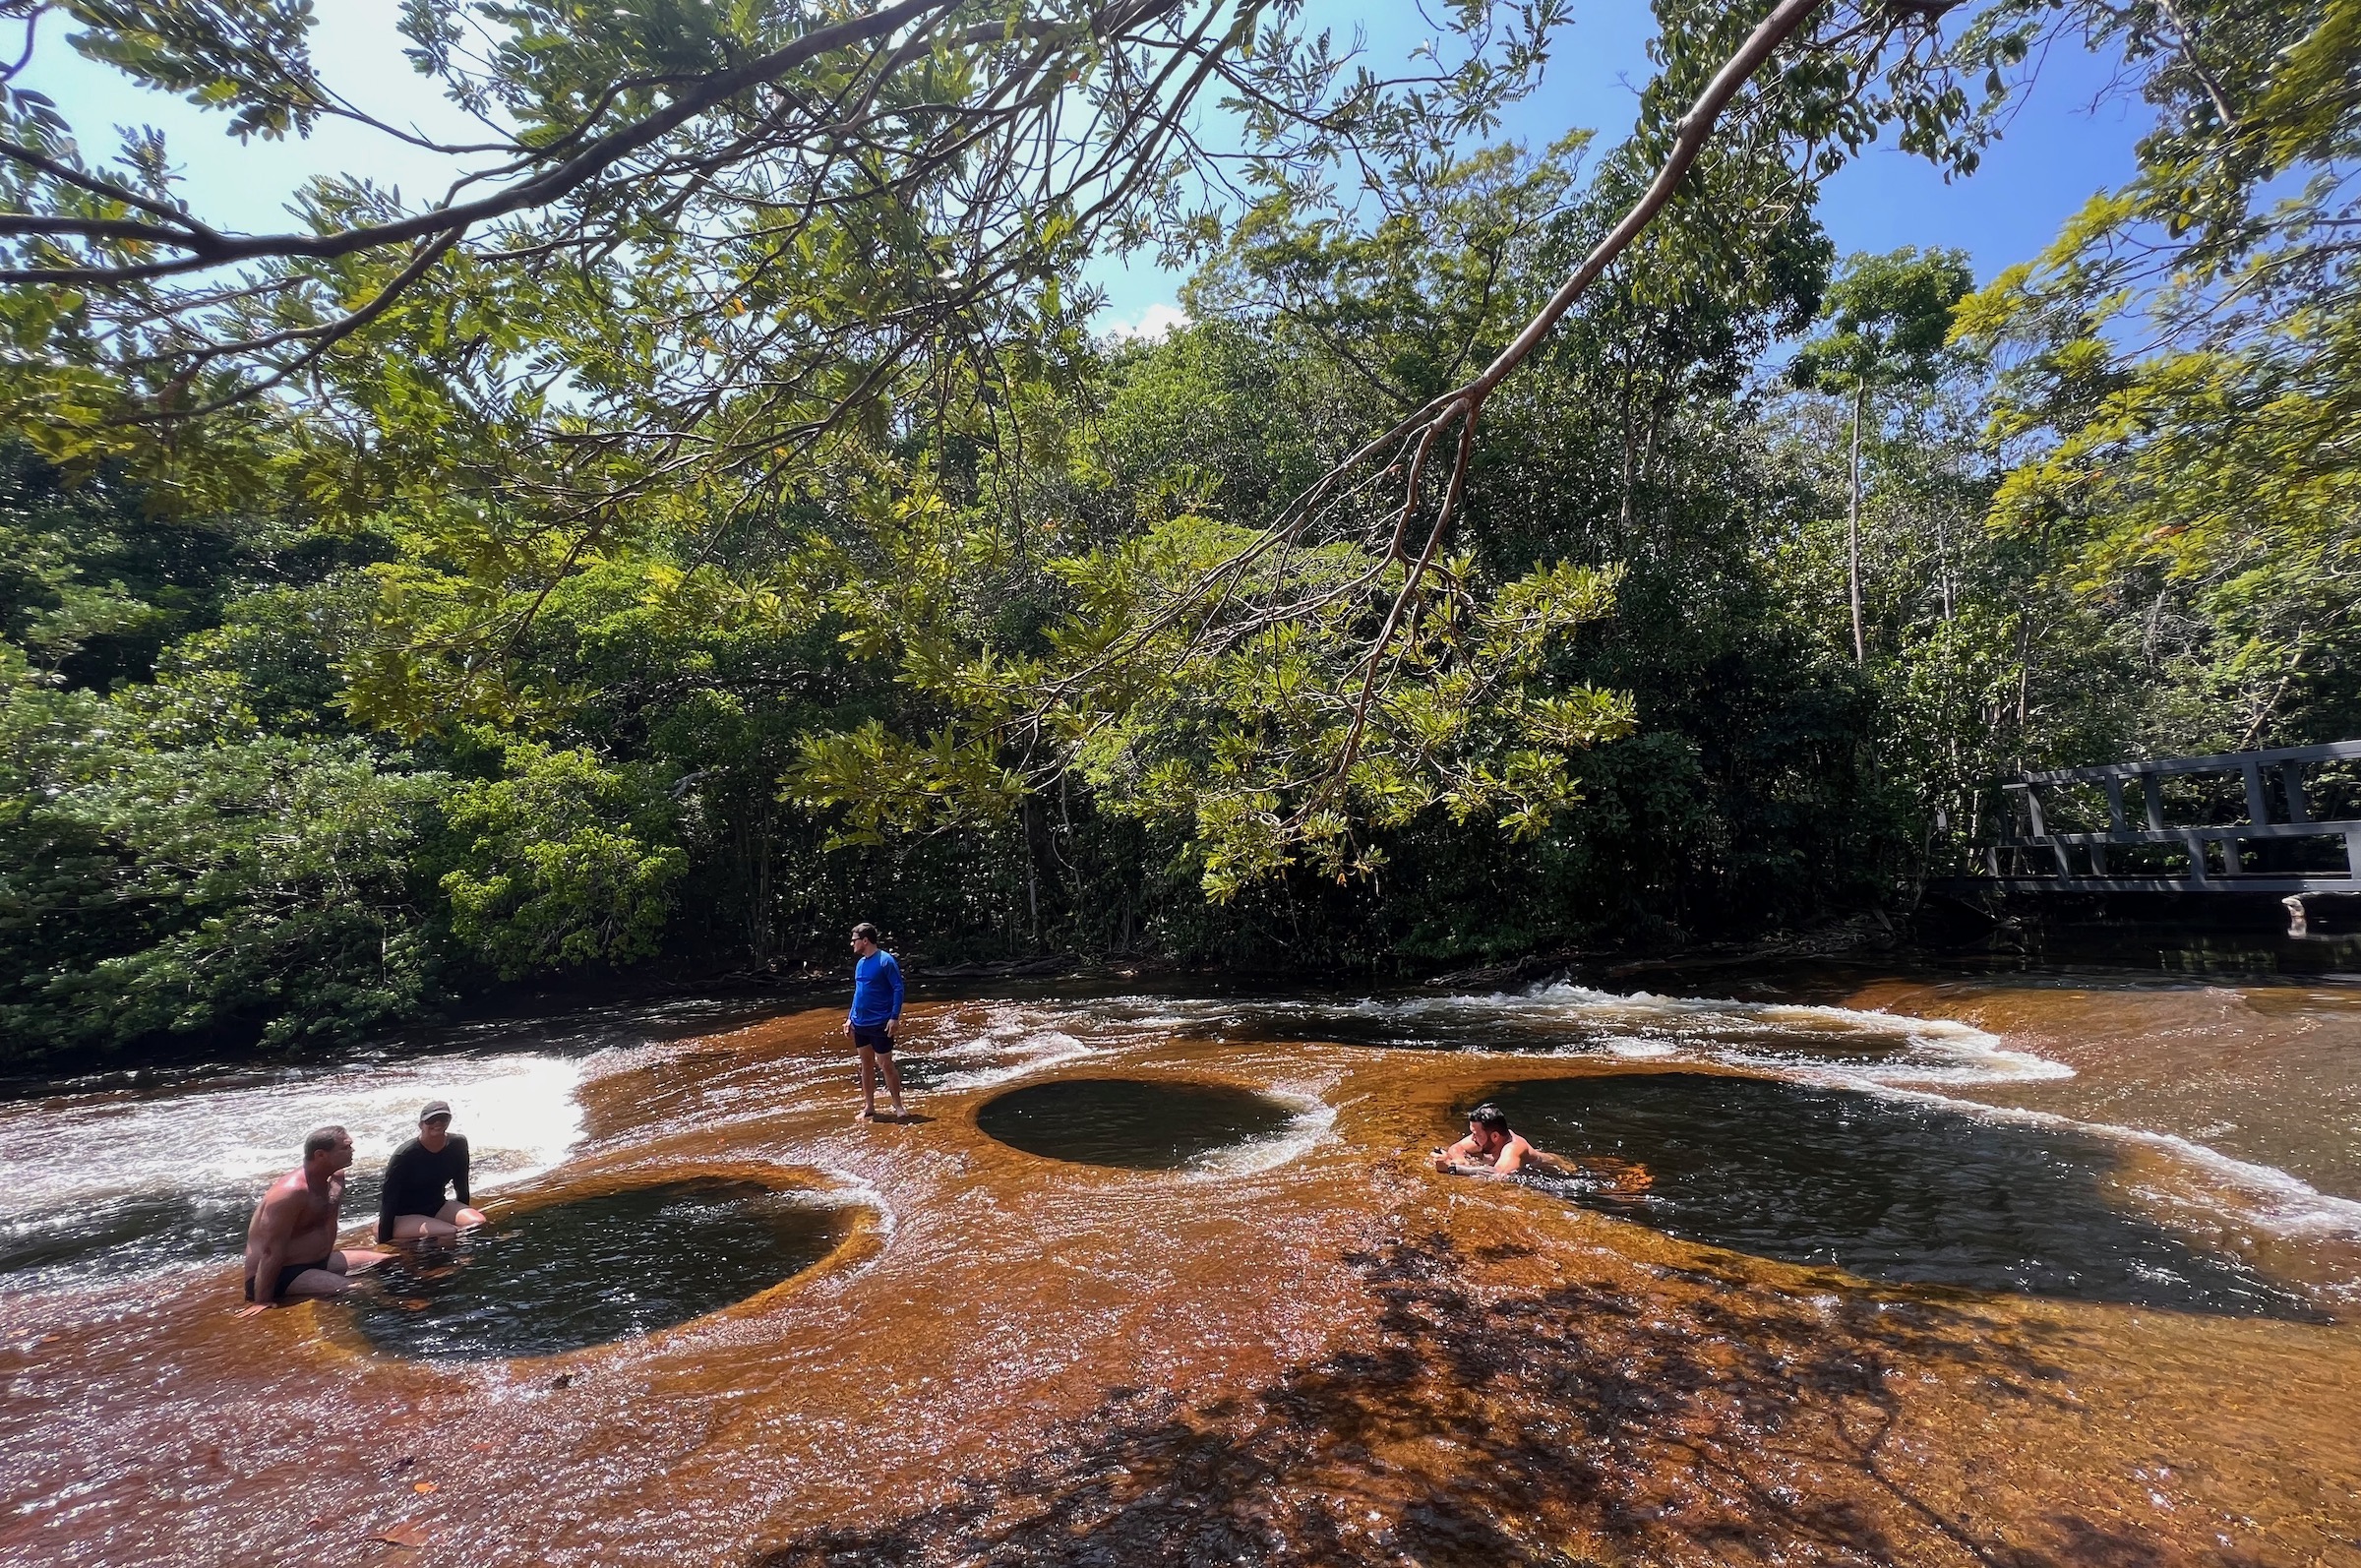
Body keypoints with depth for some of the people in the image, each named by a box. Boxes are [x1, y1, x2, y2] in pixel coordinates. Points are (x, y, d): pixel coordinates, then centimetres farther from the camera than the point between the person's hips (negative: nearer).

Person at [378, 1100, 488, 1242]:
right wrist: (384, 1241, -17)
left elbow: (461, 1185, 8)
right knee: (451, 1233, -31)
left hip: (437, 1208, 6)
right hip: (403, 1217, -5)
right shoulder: (404, 1155, -21)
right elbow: (389, 1200, -17)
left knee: (479, 1223, -23)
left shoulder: (457, 1144, -6)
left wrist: (464, 1213, 16)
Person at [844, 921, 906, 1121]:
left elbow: (898, 989, -15)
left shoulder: (885, 960, -15)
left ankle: (898, 1106, 11)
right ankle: (869, 1107, 22)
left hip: (880, 1024, -7)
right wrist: (850, 1017, 14)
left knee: (885, 1065, -1)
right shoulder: (860, 963, 9)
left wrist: (894, 1017, -20)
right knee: (866, 1065, 13)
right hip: (860, 1024, 7)